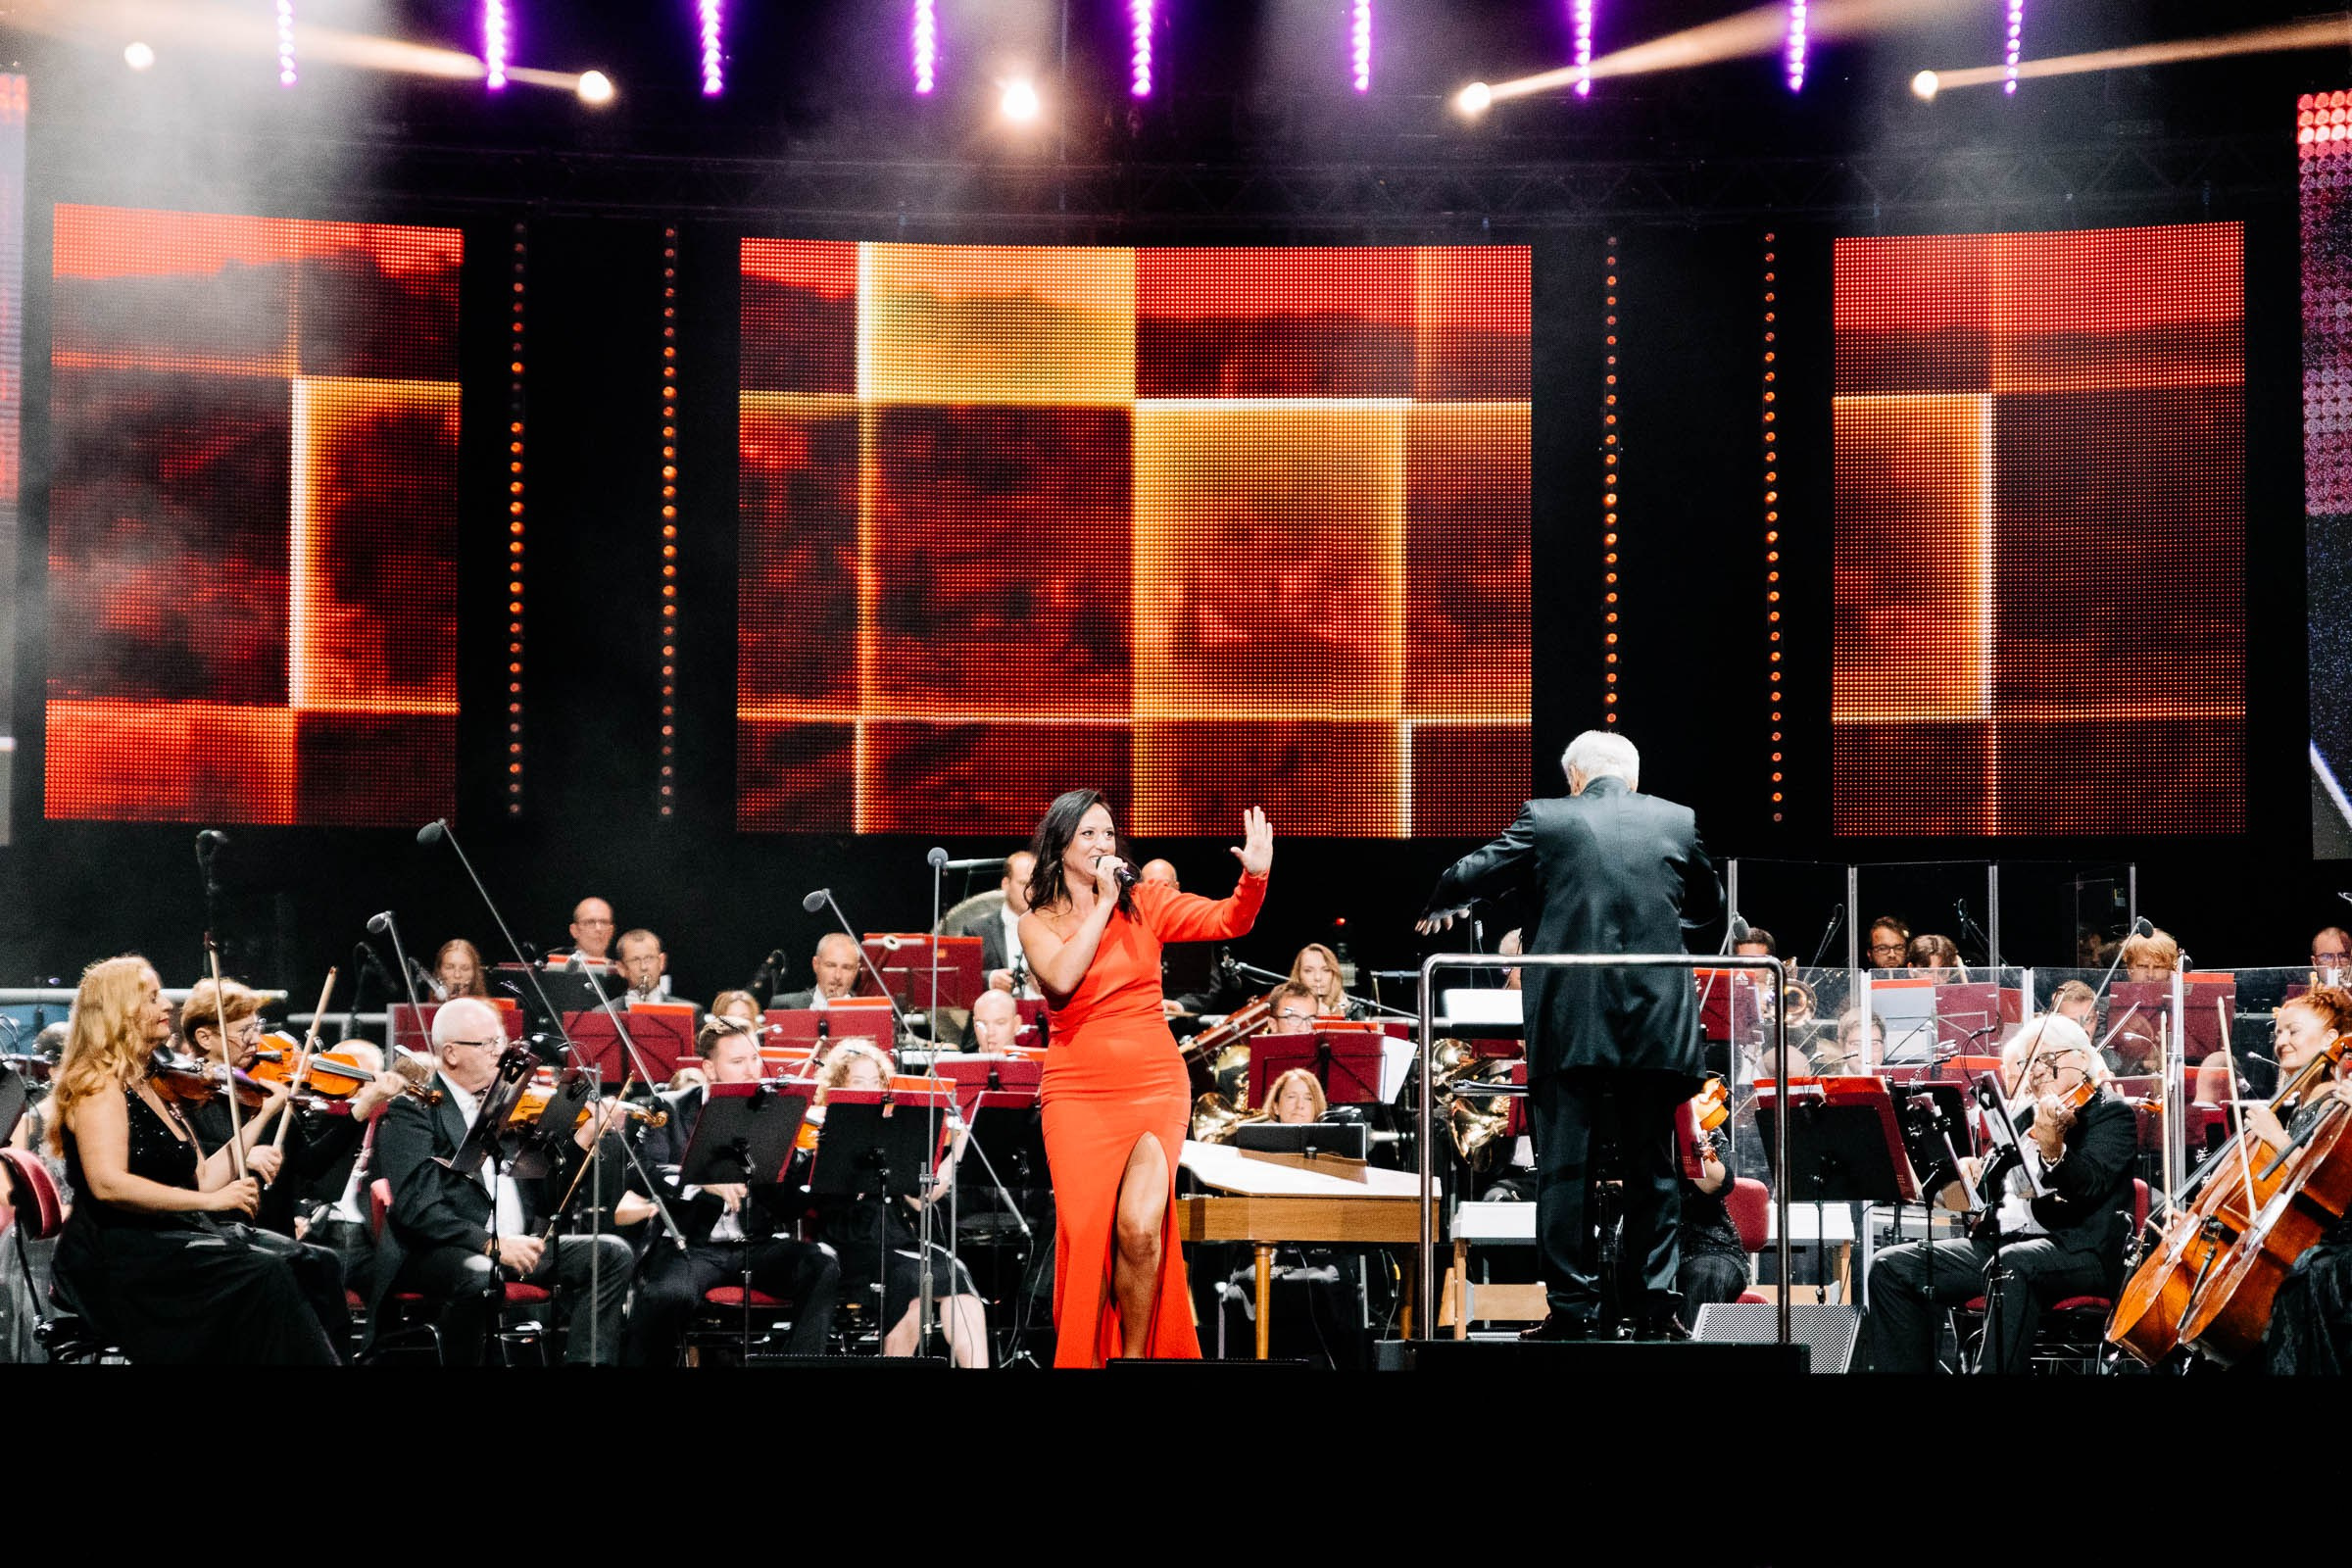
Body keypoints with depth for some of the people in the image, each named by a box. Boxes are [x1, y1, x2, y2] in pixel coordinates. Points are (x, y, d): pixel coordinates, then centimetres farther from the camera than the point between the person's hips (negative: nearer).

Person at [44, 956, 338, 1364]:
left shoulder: (153, 1088, 19)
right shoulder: (99, 1085, -8)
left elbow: (202, 1179, 14)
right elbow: (108, 1184, -23)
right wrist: (209, 1200, -25)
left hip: (177, 1235, 9)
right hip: (122, 1254, -8)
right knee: (265, 1273, -28)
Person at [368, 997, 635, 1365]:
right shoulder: (414, 1111, -4)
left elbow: (546, 1199, 14)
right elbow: (418, 1210, -17)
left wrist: (585, 1139, 0)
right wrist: (492, 1244, -26)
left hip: (514, 1247, 7)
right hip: (440, 1251, -7)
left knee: (612, 1254, -8)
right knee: (476, 1272, -38)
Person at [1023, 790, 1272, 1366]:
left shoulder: (1145, 903, 8)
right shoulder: (1038, 924, 6)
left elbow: (1226, 921, -1)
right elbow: (1061, 978, -14)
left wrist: (1255, 875, -21)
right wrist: (1104, 902, -9)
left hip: (1155, 1086, 0)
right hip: (1078, 1094, 0)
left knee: (1139, 1227, -19)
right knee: (1086, 1236, -9)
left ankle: (1135, 1355, -3)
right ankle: (1085, 1359, 8)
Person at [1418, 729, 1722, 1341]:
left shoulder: (1547, 819, 0)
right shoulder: (1678, 821, 8)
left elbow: (1469, 876, 7)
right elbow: (1709, 904, 22)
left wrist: (1438, 910, 30)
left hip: (1571, 1020, -2)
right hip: (1657, 1021, 2)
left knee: (1565, 1165, 3)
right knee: (1653, 1165, 10)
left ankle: (1573, 1307, 1)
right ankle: (1659, 1304, 7)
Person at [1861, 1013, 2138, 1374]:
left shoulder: (2112, 1113, 1)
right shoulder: (2025, 1118, 23)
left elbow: (2090, 1186, -18)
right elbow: (1984, 1192, 24)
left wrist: (2053, 1149, -38)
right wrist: (1970, 1174, 1)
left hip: (2079, 1249, -8)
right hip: (1999, 1243, 8)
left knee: (2011, 1263, -41)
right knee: (1892, 1266, -8)